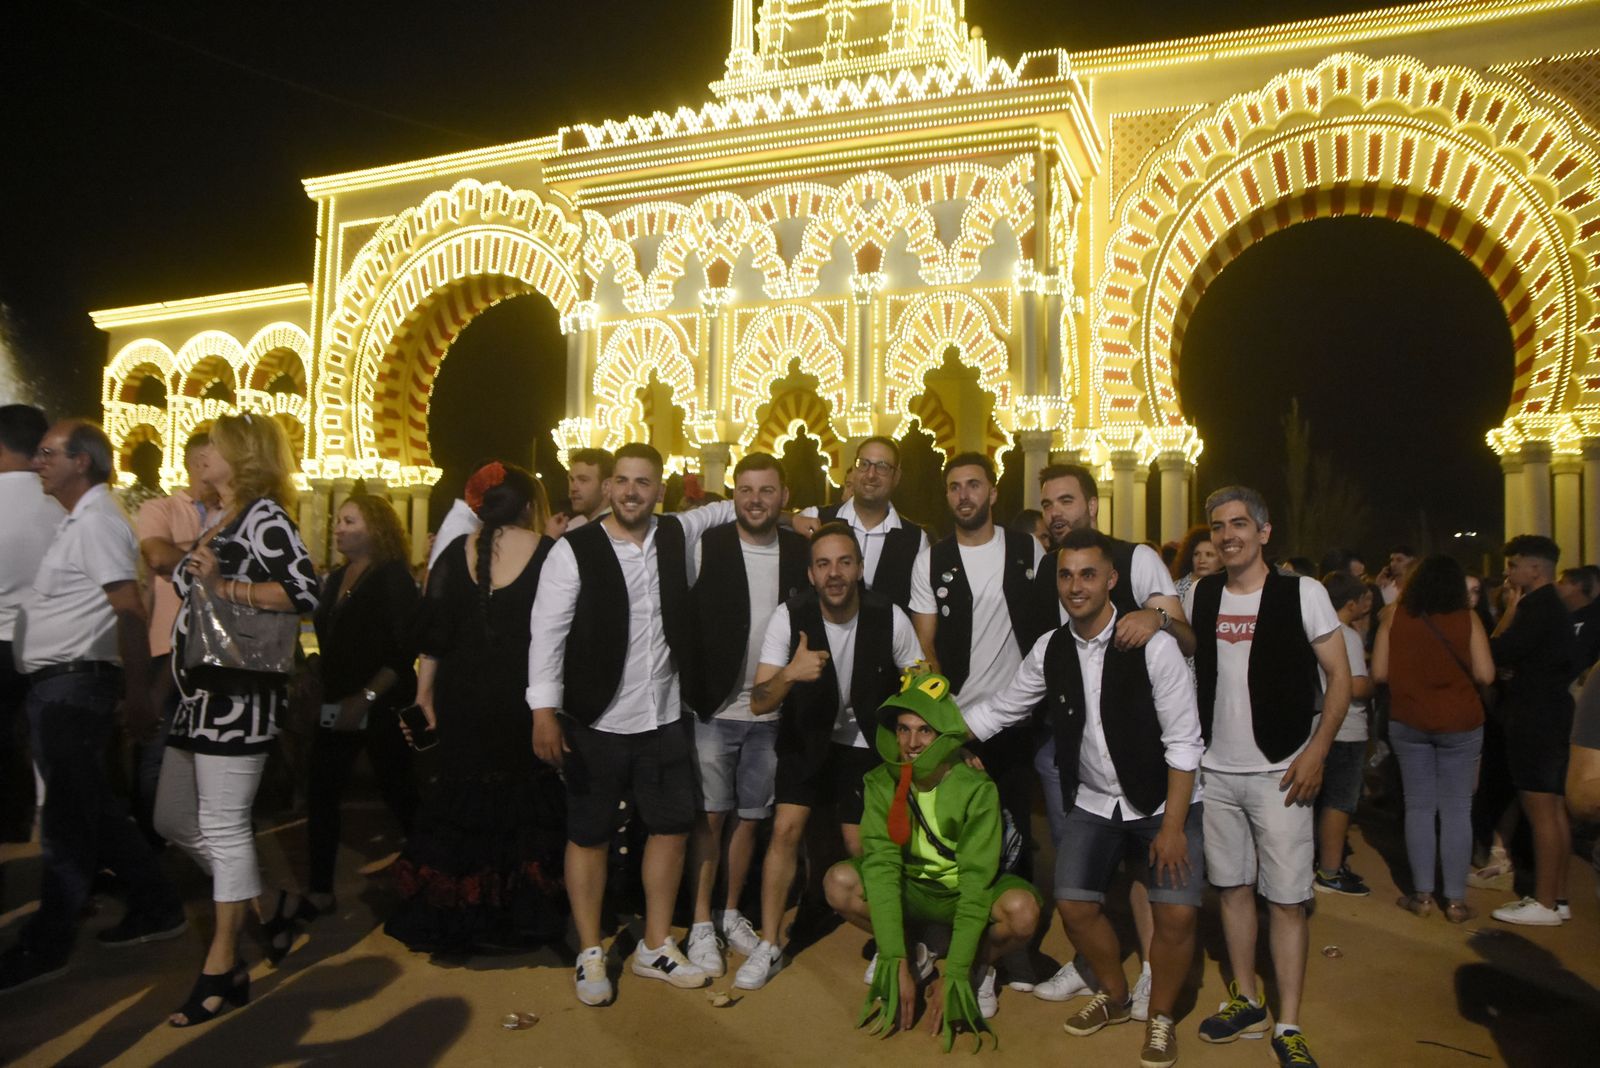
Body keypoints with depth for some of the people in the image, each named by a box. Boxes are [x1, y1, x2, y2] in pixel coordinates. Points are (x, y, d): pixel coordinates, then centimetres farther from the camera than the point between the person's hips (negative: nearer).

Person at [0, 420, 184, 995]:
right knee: (93, 808, 14)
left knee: (67, 817, -2)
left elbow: (130, 612, -19)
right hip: (57, 686, 10)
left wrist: (136, 694, -20)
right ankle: (156, 907, 24)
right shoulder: (77, 521, 17)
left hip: (73, 686, -10)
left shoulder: (96, 521, -13)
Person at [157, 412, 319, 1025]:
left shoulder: (263, 515, -9)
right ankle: (259, 907, 31)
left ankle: (221, 971, 7)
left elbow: (306, 593, -21)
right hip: (200, 692, 10)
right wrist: (189, 573, 9)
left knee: (224, 827, -4)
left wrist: (222, 586, -21)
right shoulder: (219, 520, 18)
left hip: (237, 694, -10)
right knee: (172, 822, 17)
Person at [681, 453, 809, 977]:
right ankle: (701, 923, 19)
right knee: (710, 817, 5)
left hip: (770, 713, 3)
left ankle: (731, 913, 31)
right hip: (714, 709, -3)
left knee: (748, 817, 14)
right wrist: (694, 691, -14)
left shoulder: (800, 552, 2)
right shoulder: (706, 547, -8)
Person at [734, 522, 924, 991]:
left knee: (861, 845, -1)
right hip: (806, 733, 1)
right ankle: (768, 947, 9)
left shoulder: (889, 618, -22)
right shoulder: (789, 617, -22)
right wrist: (789, 674, -45)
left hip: (864, 740, 0)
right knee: (786, 828, -8)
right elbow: (758, 703, -24)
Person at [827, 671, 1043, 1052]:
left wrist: (954, 976, -29)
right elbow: (881, 865, -23)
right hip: (912, 890, 3)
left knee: (1022, 909, -35)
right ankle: (912, 954, 3)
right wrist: (896, 962, -30)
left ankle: (980, 966, 0)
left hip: (966, 893, -2)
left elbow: (976, 881, -26)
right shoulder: (881, 784, -16)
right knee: (839, 882, -24)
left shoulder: (976, 788, -24)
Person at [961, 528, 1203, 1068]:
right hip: (1093, 802, 4)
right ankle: (1115, 996, 31)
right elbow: (998, 709, 4)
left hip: (1163, 801, -4)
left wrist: (1172, 826, -17)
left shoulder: (1153, 646, -20)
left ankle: (1160, 1017, 17)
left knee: (1176, 915, -13)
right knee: (1074, 905, 0)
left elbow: (1183, 742, -17)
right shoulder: (1050, 650, -5)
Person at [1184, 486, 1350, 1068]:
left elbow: (1340, 676, -3)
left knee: (1286, 899, 1)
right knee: (1233, 886, 13)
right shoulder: (1199, 596, 5)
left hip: (1280, 772, -3)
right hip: (1214, 769, 4)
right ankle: (1246, 1001, 28)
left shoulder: (1302, 593, -5)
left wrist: (1316, 750, -10)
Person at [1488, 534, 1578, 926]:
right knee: (1554, 809, 14)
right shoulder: (1553, 607, 16)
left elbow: (1499, 652, -19)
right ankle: (1557, 897, 21)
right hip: (1552, 716, 11)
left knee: (1541, 811, -6)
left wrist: (1510, 609, -10)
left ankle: (1544, 904, -1)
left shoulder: (1536, 607, -17)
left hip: (1535, 720, -11)